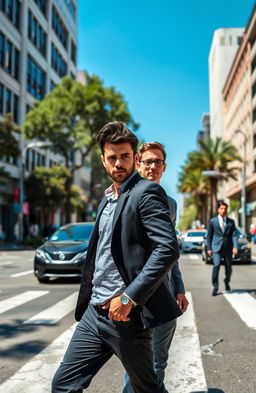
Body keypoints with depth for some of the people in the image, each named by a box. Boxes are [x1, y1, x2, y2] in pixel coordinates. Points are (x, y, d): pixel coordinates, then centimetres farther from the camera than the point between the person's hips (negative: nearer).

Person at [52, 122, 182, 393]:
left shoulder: (146, 192, -11)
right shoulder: (107, 199, 17)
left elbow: (168, 249, -22)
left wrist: (129, 298, -23)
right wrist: (85, 302, 18)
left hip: (126, 316, -8)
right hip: (94, 312, 8)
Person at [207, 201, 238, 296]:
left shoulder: (231, 222, 9)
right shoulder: (212, 221, 5)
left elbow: (234, 235, 2)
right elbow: (209, 236, 7)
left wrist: (235, 247, -12)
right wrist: (209, 248, 2)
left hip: (228, 248, 2)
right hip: (216, 247, -2)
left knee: (228, 267, 9)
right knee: (216, 265, -17)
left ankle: (227, 282, 39)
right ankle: (215, 287, -7)